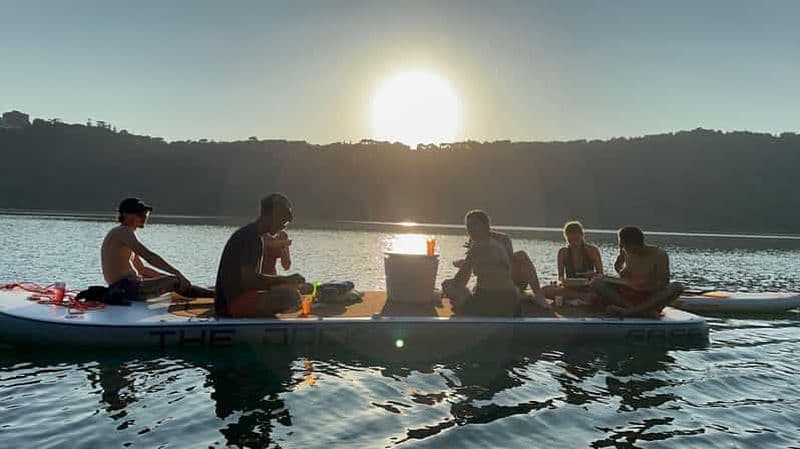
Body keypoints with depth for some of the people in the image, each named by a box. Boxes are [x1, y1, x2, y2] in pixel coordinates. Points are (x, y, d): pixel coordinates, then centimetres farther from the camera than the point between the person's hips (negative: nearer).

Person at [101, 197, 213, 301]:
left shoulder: (120, 234, 23)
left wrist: (170, 276, 16)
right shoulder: (124, 231, -9)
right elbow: (149, 256, -22)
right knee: (176, 283, -13)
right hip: (126, 288, -10)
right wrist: (176, 273, -25)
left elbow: (142, 269, 24)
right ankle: (214, 295, -11)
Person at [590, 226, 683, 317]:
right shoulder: (628, 254, 5)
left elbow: (662, 285, -14)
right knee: (596, 283, -17)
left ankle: (626, 311, -39)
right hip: (629, 297, 3)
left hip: (651, 299, -3)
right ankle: (644, 311, -33)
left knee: (677, 287, -31)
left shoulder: (659, 254, -7)